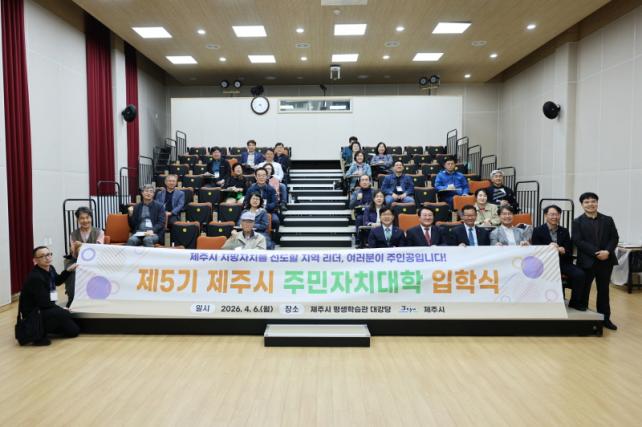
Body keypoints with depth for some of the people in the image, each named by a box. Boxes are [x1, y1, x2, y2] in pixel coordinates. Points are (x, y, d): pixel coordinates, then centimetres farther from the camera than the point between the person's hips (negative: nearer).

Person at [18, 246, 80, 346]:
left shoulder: (50, 269, -2)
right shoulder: (35, 277, -27)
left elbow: (57, 281, 23)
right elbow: (43, 303, -26)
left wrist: (68, 270, 13)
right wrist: (61, 309, -13)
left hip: (44, 309, 9)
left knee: (73, 331, 7)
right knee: (64, 314, -32)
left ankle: (42, 328, 22)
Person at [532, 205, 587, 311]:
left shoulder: (564, 231, 13)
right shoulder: (538, 231, 1)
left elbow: (569, 251, 6)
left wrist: (560, 249, -16)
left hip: (562, 262, 4)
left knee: (580, 274, -18)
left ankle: (575, 302, 2)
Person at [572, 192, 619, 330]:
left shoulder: (608, 220, 8)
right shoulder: (577, 222, -2)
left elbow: (615, 237, 3)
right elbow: (578, 241, -11)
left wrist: (607, 251, -15)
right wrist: (596, 252, -19)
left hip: (606, 261, 3)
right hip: (586, 261, -3)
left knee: (604, 290, 12)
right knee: (584, 291, 5)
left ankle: (605, 318, 22)